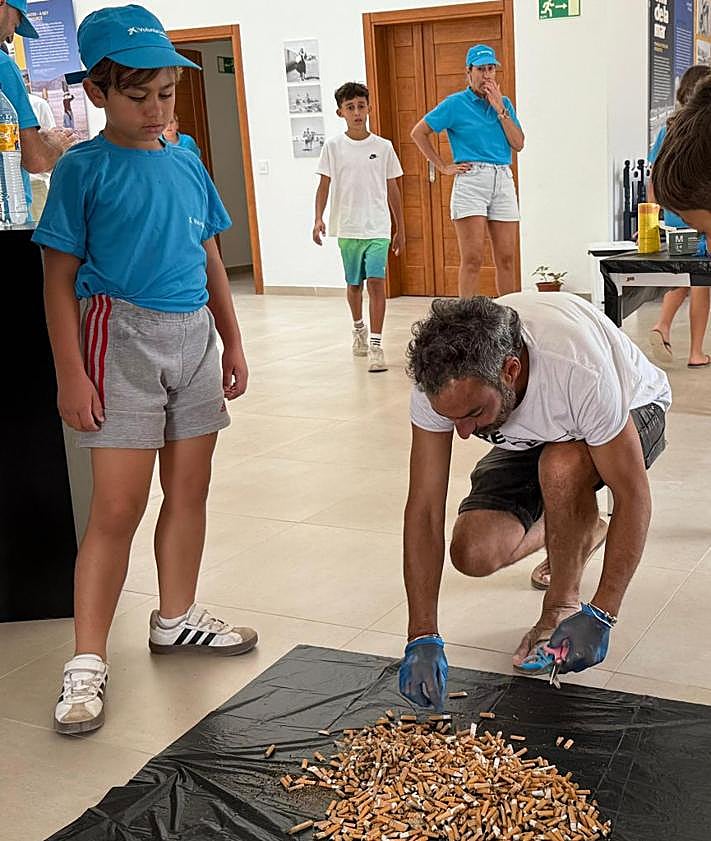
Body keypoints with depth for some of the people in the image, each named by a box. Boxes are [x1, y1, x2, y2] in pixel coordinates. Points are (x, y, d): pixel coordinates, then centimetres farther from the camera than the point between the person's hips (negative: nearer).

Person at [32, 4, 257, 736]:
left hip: (194, 339, 6)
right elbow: (60, 279, -7)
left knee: (189, 490, 13)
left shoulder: (186, 165, 9)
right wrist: (71, 374, -12)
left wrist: (232, 342, 16)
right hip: (124, 339, -6)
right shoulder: (83, 170, -6)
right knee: (116, 507, -6)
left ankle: (176, 618, 30)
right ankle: (87, 663, 3)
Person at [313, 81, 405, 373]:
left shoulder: (383, 147, 1)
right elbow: (324, 186, 2)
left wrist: (400, 229, 10)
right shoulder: (333, 146, 0)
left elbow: (392, 190, 7)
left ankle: (376, 345, -11)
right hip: (347, 228, 1)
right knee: (354, 283, 14)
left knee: (376, 281, -12)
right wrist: (319, 219, -12)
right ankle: (359, 329, 40)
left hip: (378, 228, -1)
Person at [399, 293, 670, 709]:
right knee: (473, 553, -16)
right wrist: (423, 639, -28)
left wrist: (600, 616, -32)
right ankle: (578, 529, 17)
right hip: (530, 436, 4)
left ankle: (563, 605, -11)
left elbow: (633, 496, -32)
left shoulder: (580, 369, -43)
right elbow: (424, 511, -25)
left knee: (561, 468, -39)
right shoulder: (437, 381, -30)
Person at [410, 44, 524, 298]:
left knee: (506, 258, 5)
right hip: (471, 181, -4)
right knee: (472, 259, -10)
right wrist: (444, 167, 1)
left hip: (503, 181, 5)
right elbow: (418, 133, 3)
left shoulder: (504, 103, 15)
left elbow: (518, 144, 5)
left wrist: (500, 109, -3)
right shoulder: (455, 104, 2)